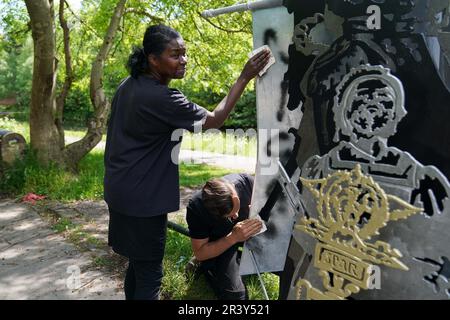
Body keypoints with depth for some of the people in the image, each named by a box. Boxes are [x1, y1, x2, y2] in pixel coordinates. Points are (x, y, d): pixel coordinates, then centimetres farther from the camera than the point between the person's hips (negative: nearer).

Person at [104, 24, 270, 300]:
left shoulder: (128, 86, 6)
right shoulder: (162, 99, -22)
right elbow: (215, 120, -14)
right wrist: (244, 78, -10)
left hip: (120, 192, 9)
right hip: (143, 199, -9)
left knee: (137, 264, 22)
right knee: (150, 274, 4)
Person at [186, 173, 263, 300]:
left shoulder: (246, 181, -28)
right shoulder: (196, 208, -32)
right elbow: (200, 254, -23)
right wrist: (233, 238, -38)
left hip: (248, 231, 4)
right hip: (219, 244, -4)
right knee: (235, 295, -18)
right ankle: (207, 266, 10)